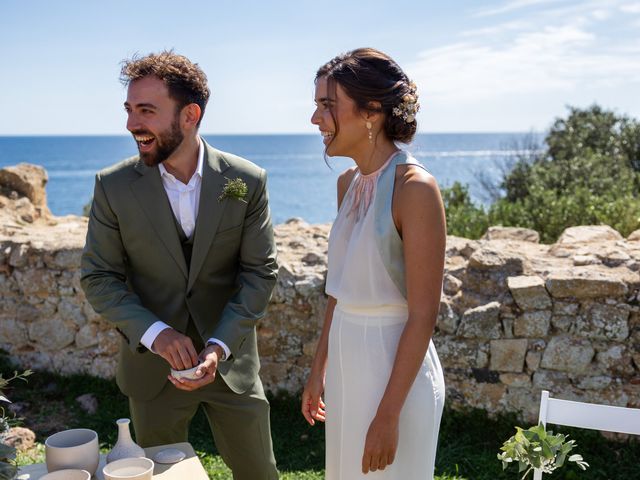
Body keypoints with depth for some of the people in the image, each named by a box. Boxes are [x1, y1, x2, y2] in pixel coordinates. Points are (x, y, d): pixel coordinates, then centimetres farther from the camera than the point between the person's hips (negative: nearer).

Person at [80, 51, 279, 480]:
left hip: (231, 360, 0)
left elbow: (260, 272, -7)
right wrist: (154, 333, -20)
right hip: (153, 365, 1)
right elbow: (98, 277, -5)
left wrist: (219, 346, -19)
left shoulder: (247, 181, -9)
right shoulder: (113, 186, -9)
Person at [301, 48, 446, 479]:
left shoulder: (415, 188, -20)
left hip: (395, 367, -7)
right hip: (346, 364, 7)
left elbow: (423, 314, -20)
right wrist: (319, 370, 15)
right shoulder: (349, 183, 4)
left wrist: (389, 414, -19)